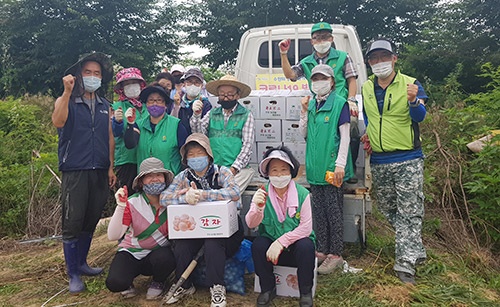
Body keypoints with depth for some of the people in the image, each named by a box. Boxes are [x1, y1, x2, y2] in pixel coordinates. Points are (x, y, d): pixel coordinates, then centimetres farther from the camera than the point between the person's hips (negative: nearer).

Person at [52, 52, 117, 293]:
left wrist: (110, 167, 6)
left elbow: (110, 137, 12)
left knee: (91, 221, 11)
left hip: (99, 172, 4)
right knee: (72, 223, -3)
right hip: (75, 171, -4)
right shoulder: (66, 101, 2)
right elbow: (58, 122, -20)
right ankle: (73, 274, 8)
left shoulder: (105, 106, 14)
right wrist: (67, 91, -24)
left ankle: (81, 263, 27)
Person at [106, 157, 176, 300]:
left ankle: (158, 282, 4)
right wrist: (120, 207, -36)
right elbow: (113, 236, -23)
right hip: (131, 252, -1)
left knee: (165, 259, -34)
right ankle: (128, 283, 12)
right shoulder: (132, 203, -15)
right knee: (115, 283, -27)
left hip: (159, 251, 1)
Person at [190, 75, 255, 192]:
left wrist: (233, 169, -12)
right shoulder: (212, 114, 15)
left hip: (238, 169, -2)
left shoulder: (246, 115, 5)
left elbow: (247, 146, -1)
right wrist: (196, 115, -12)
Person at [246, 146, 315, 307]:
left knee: (306, 246, -31)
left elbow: (306, 228, -16)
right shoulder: (262, 193, -7)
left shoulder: (302, 193, -12)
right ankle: (267, 289, -2)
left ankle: (306, 292, -6)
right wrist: (258, 207, -39)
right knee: (257, 245, -27)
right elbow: (251, 224, -18)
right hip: (271, 243, 2)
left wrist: (281, 242, -26)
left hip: (296, 242, -1)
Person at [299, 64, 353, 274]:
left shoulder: (339, 103, -5)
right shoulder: (312, 104, 13)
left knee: (334, 211, 1)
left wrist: (340, 164, -14)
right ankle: (322, 250, 23)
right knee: (319, 211, 12)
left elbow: (344, 136, -8)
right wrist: (304, 111, 0)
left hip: (331, 166, -6)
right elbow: (304, 134, 13)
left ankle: (335, 254, 11)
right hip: (314, 166, 6)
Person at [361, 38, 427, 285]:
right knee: (388, 210, 14)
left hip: (408, 160, -5)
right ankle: (414, 250, 33)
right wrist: (368, 134, 10)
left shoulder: (410, 84, -5)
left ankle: (406, 262, 2)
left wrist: (413, 100, -38)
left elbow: (419, 117, -19)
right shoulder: (366, 88, 8)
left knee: (409, 212, -4)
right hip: (378, 161, 5)